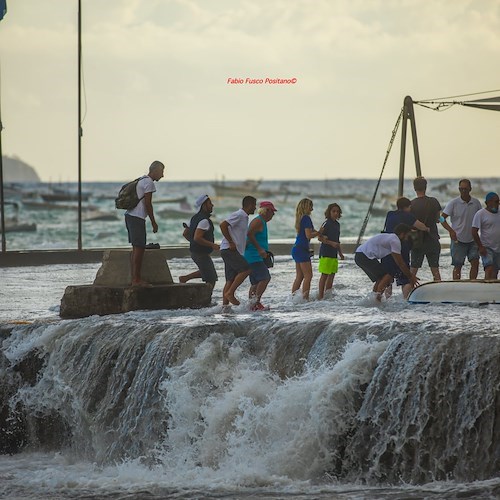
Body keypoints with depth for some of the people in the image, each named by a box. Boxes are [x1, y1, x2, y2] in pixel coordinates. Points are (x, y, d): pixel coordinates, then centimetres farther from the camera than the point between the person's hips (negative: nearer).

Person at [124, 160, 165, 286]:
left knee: (137, 248, 12)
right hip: (137, 218, -10)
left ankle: (136, 278, 14)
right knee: (139, 248, -8)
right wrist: (153, 222, -8)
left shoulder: (142, 180, 20)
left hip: (130, 216, 10)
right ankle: (136, 280, -9)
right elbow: (147, 204, -14)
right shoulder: (149, 183, -10)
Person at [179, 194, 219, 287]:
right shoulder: (204, 220, -21)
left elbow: (185, 234, 16)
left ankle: (184, 278, 18)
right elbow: (197, 237, -30)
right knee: (211, 280, -3)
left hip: (195, 252, 9)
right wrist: (212, 245, -23)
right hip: (202, 254, -9)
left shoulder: (195, 218, 9)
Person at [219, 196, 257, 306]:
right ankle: (230, 293, -16)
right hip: (228, 250, -10)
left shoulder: (244, 217, 21)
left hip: (235, 251, 10)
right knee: (246, 270, -18)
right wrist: (231, 243, -19)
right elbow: (223, 225, -20)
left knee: (230, 280, 4)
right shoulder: (238, 215, -10)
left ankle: (225, 305, 2)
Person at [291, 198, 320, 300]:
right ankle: (305, 297, -13)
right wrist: (319, 232, -6)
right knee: (308, 275, -7)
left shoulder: (300, 218, 15)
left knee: (299, 276, 12)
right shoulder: (306, 218, -13)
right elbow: (309, 235, -19)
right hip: (302, 249, -9)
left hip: (296, 249, 9)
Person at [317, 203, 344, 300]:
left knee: (332, 274, 9)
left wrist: (340, 253, 25)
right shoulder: (326, 223, -9)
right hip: (326, 252, -8)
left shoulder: (337, 224, 15)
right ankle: (320, 296, -4)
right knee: (325, 274, -7)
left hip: (334, 253, 8)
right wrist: (331, 243, -23)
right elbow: (320, 237, -14)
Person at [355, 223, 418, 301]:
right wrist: (411, 277, 1)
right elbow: (400, 263, -7)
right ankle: (377, 296, -19)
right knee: (389, 275, -11)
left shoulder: (390, 237, 23)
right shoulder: (395, 241, -8)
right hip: (365, 257, -10)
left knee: (380, 279, 18)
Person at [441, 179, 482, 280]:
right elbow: (442, 218, -9)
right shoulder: (453, 203, -8)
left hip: (472, 240, 3)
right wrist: (451, 230, -25)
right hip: (458, 240, -3)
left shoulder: (476, 203, 2)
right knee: (457, 266, 2)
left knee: (475, 263, -6)